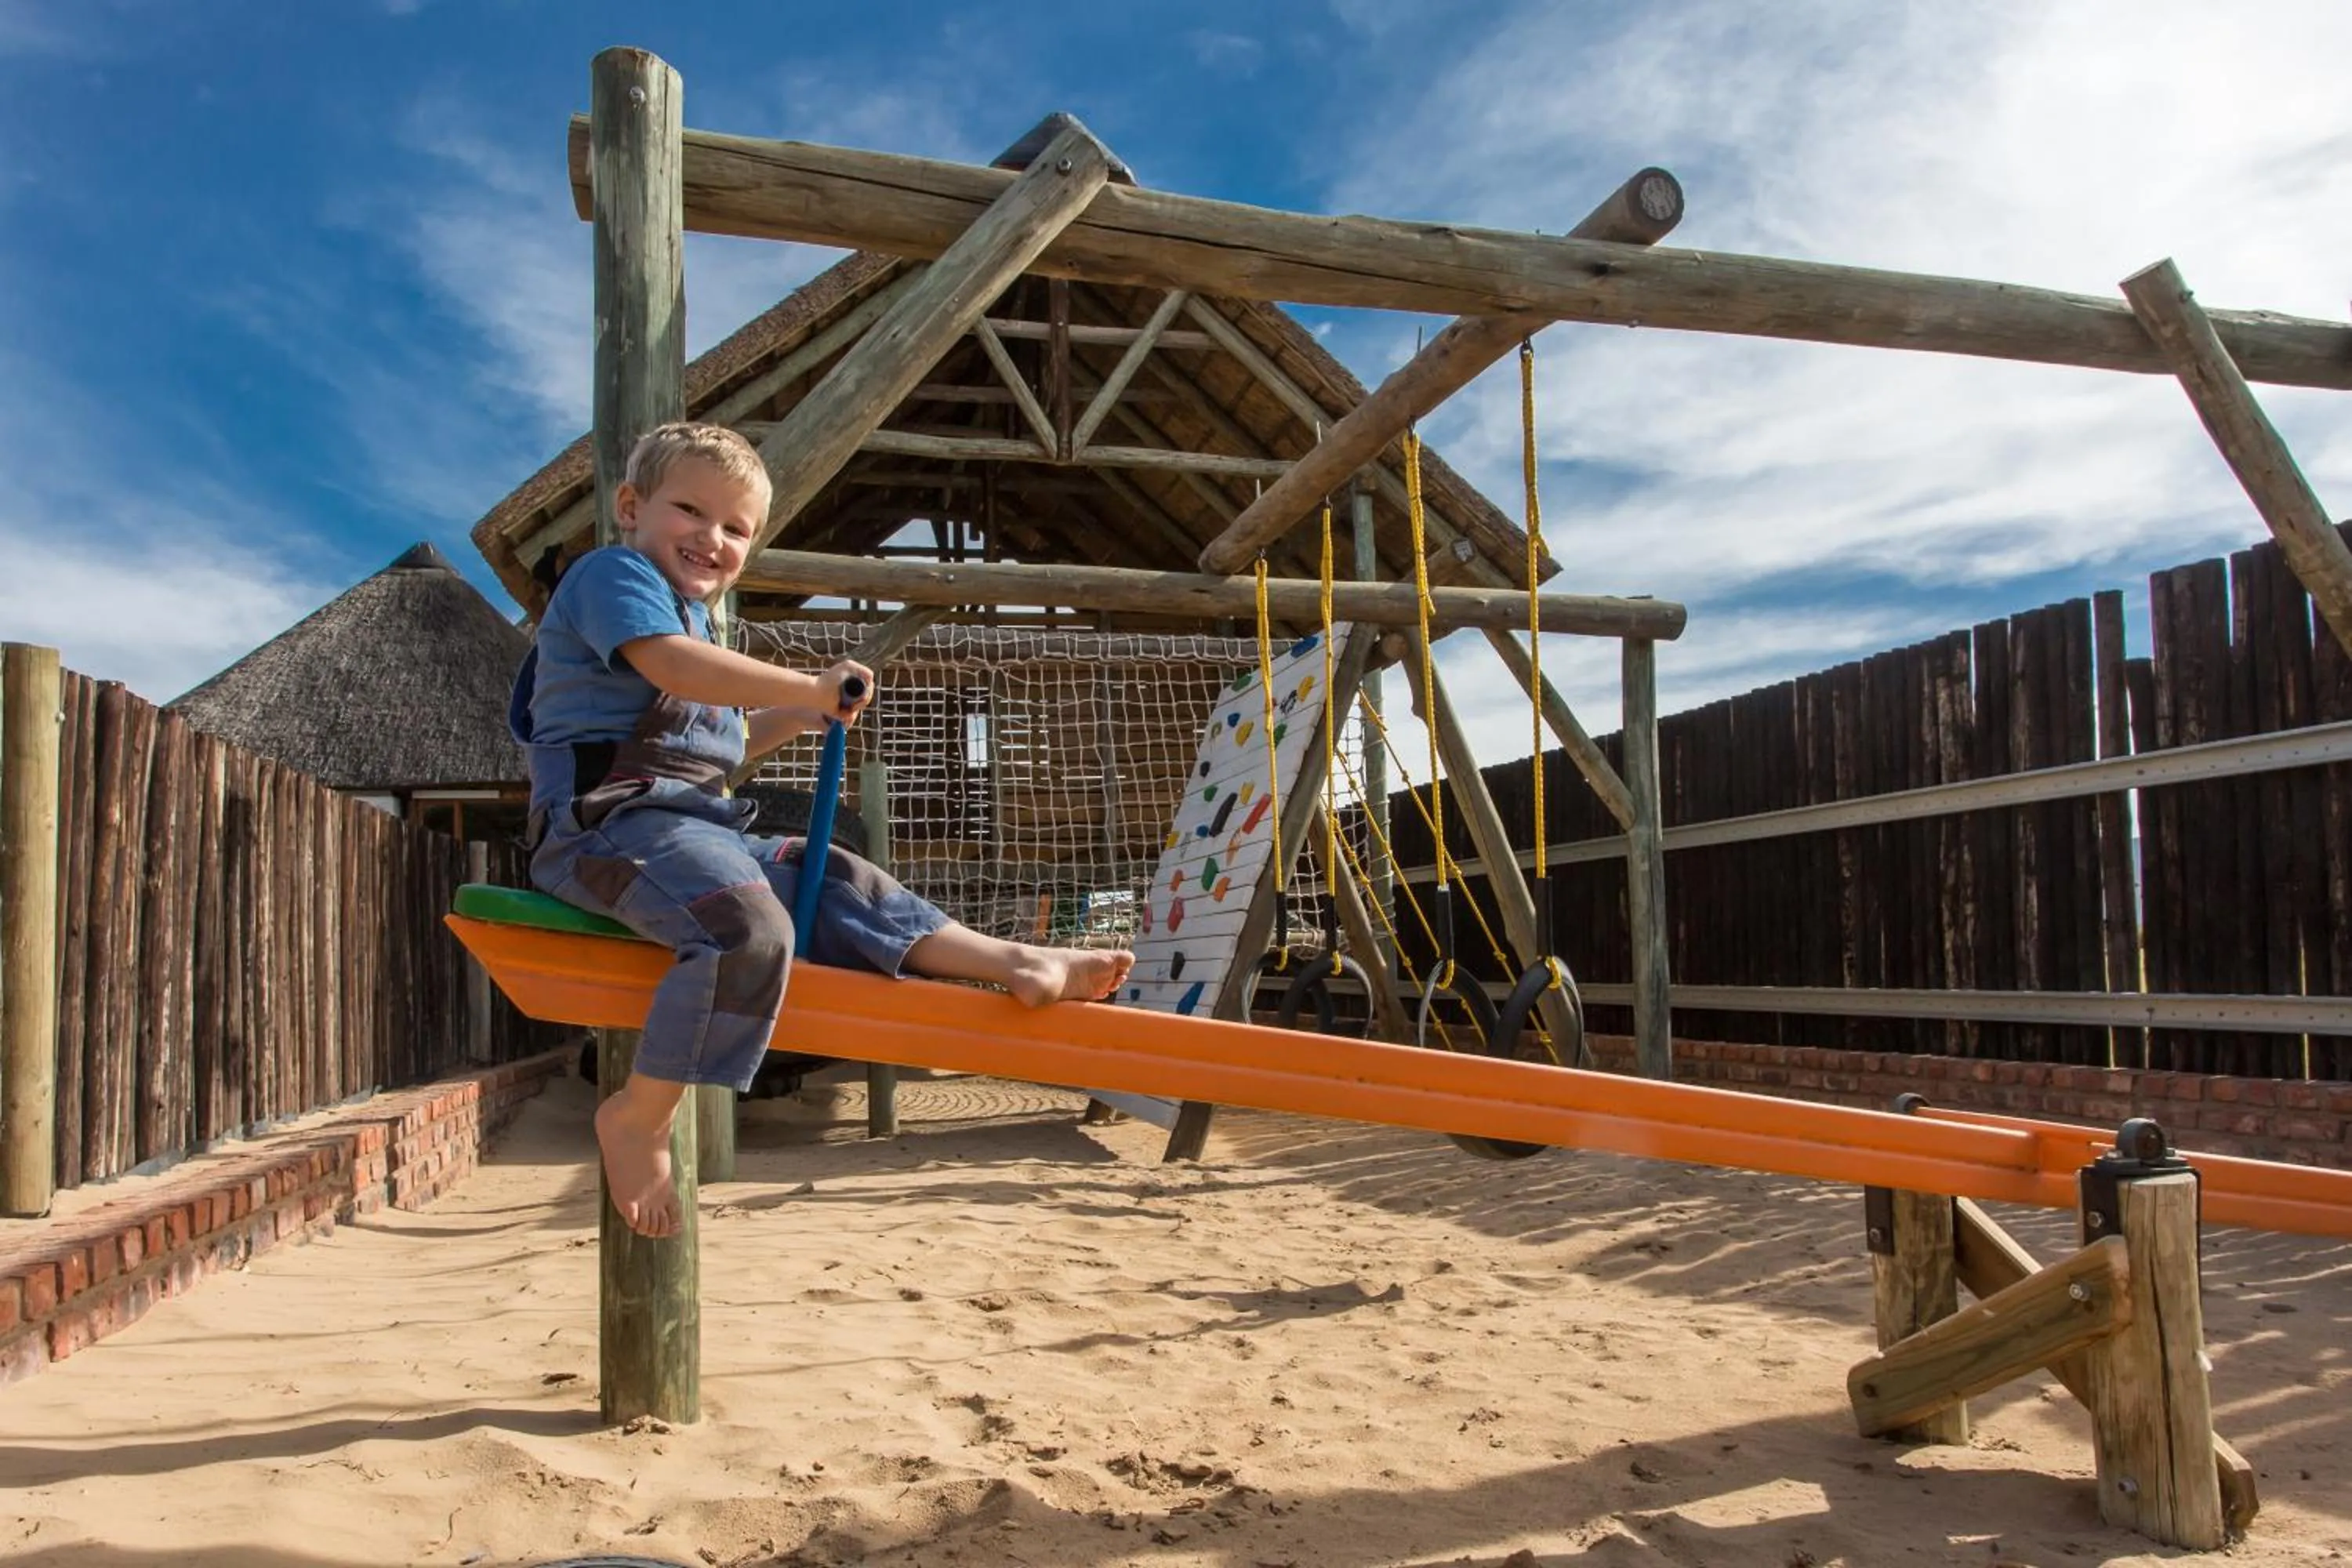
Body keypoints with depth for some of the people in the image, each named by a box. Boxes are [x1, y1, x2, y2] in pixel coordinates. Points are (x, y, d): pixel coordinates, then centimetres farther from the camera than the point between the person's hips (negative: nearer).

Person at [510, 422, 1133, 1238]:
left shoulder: (692, 616, 27)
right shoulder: (612, 571, -4)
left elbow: (716, 742, 33)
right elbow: (672, 666, -24)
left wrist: (796, 717, 16)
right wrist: (810, 688, -21)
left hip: (697, 823, 10)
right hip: (610, 818, -10)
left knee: (837, 885, 1)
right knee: (751, 929, -31)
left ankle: (1014, 963, -4)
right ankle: (637, 1116, -19)